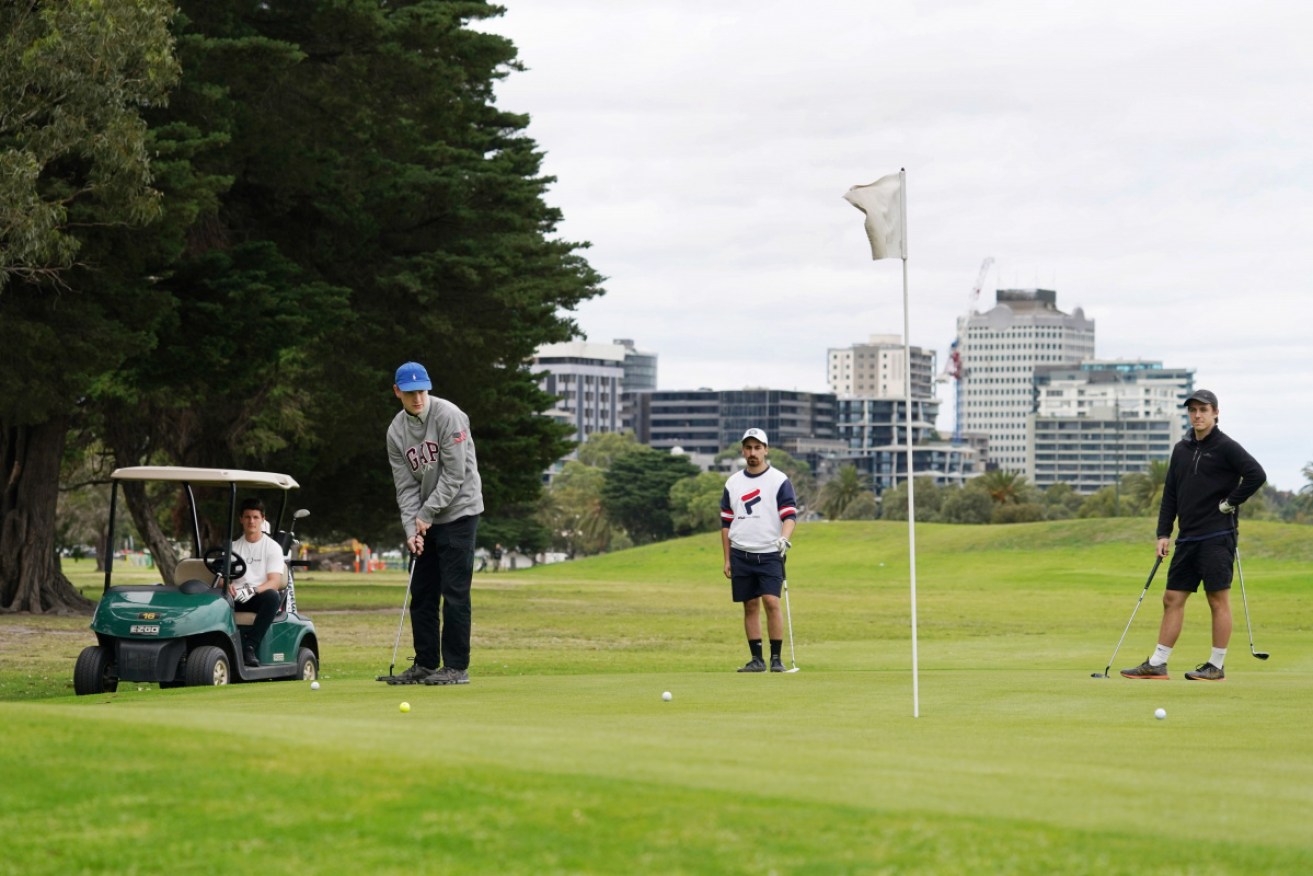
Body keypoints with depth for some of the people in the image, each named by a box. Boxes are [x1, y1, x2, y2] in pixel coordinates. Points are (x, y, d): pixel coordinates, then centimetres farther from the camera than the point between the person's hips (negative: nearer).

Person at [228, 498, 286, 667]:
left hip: (260, 596, -2)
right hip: (238, 597, 2)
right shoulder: (234, 547, 18)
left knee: (272, 596, -38)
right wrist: (227, 585, -18)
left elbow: (274, 582, -6)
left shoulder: (272, 547, 7)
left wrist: (253, 590, -26)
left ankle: (250, 645, -37)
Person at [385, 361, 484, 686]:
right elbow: (406, 485, 3)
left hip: (458, 511, -6)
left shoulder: (448, 416, -15)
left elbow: (455, 474, -16)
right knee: (421, 592, 6)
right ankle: (426, 664, 14)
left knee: (454, 591, -8)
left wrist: (427, 515, -13)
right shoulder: (397, 430, 3)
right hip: (425, 519, 6)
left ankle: (457, 667, -5)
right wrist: (412, 528, -9)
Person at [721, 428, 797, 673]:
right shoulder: (733, 483, 11)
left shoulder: (780, 480, -1)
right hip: (741, 554, 4)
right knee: (750, 606, 4)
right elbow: (726, 523, 14)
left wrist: (783, 537, -27)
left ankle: (776, 658, -7)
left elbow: (790, 514, -7)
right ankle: (756, 659, 9)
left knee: (771, 602, -14)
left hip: (770, 554, -4)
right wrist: (727, 559, 10)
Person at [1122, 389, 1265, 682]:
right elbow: (1170, 493, 16)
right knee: (1172, 599, 6)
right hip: (1188, 538, 7)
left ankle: (1217, 666, 3)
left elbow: (1256, 475, -16)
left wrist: (1229, 503, -11)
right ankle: (1157, 664, 9)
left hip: (1217, 536, -7)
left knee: (1219, 599, -3)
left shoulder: (1226, 447, -6)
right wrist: (1163, 533, 9)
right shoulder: (1181, 449, 14)